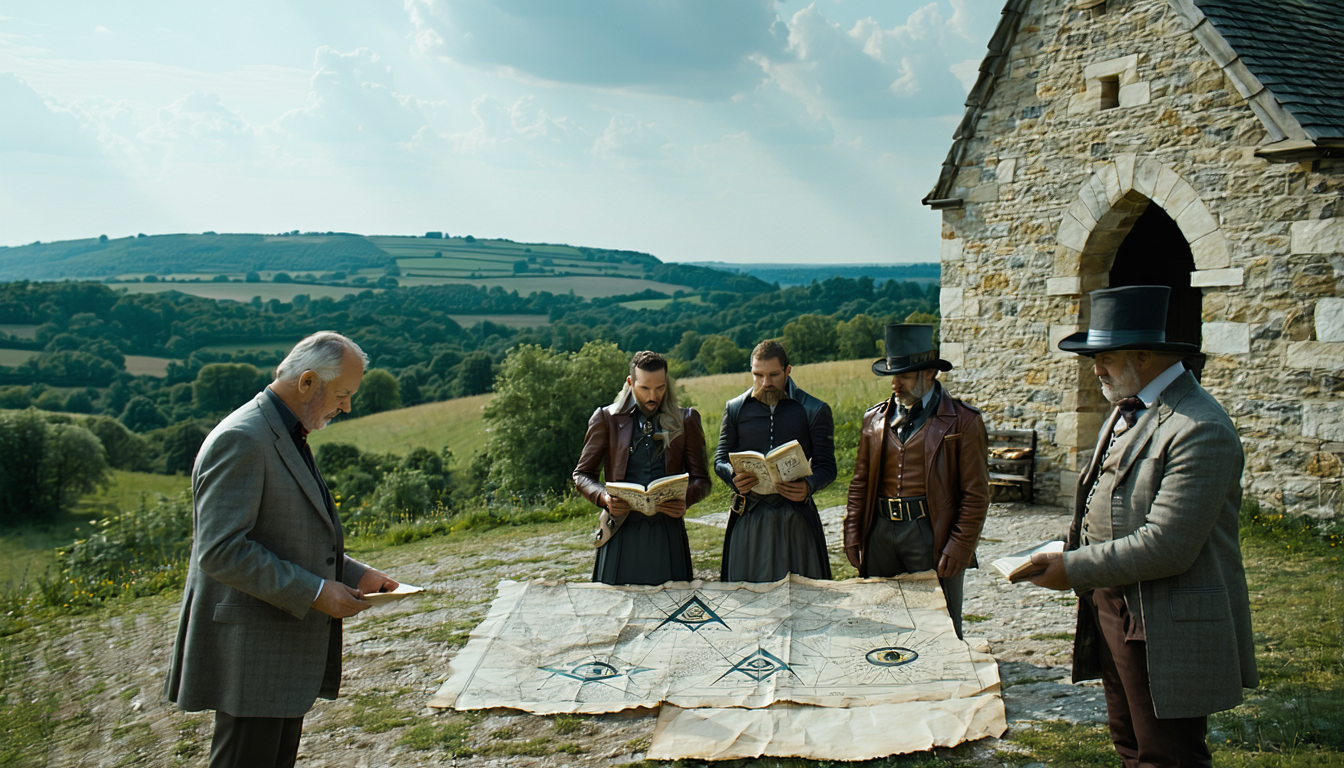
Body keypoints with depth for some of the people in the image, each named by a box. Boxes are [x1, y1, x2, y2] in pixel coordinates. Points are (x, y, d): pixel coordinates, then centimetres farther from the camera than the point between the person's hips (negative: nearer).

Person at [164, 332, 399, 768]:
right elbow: (220, 551, -25)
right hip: (249, 654, -10)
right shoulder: (240, 440, -18)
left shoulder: (287, 437, 15)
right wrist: (314, 592, -23)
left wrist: (353, 574, 10)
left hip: (289, 647, 10)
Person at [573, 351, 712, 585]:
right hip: (621, 531, -1)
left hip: (668, 532, 1)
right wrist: (604, 498, -11)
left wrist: (685, 499, -11)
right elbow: (582, 474, 10)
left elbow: (701, 479, 11)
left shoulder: (685, 421, 11)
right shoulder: (606, 419, 8)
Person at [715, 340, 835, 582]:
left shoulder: (815, 410, 5)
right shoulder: (735, 408, 11)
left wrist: (809, 486, -19)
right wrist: (733, 477, -13)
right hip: (748, 516, 2)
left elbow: (826, 465, 3)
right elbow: (720, 460, 11)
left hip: (796, 515, -1)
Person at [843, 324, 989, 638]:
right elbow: (860, 481, 15)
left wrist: (959, 547, -11)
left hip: (931, 534, -4)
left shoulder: (962, 421, -3)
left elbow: (975, 493, -4)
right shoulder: (875, 418, 11)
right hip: (881, 532, 4)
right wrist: (852, 532, 7)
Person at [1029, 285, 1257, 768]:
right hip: (1114, 613, 10)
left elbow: (1167, 547, -25)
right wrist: (1070, 555, 5)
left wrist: (1073, 569, -19)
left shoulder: (1200, 429, -21)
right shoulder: (1127, 410, 11)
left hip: (1167, 634, -9)